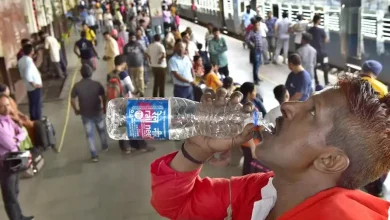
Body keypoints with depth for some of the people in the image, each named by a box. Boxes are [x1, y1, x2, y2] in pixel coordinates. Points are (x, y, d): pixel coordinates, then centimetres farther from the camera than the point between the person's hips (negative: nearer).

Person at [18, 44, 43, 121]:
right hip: (35, 87, -8)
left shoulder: (20, 61, 3)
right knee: (37, 104, 4)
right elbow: (27, 76, -34)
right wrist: (34, 84, -23)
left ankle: (33, 120, 31)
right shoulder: (29, 61, -25)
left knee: (32, 104, 19)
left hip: (28, 86, 8)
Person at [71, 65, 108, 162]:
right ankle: (105, 146, 43)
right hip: (98, 112, 1)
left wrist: (76, 110, 9)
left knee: (90, 134, 9)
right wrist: (104, 107, 12)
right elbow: (103, 98, -5)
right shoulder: (97, 84, -12)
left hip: (85, 114, 0)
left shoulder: (77, 86, -12)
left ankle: (94, 155, 12)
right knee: (102, 130, 24)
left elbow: (72, 100, -7)